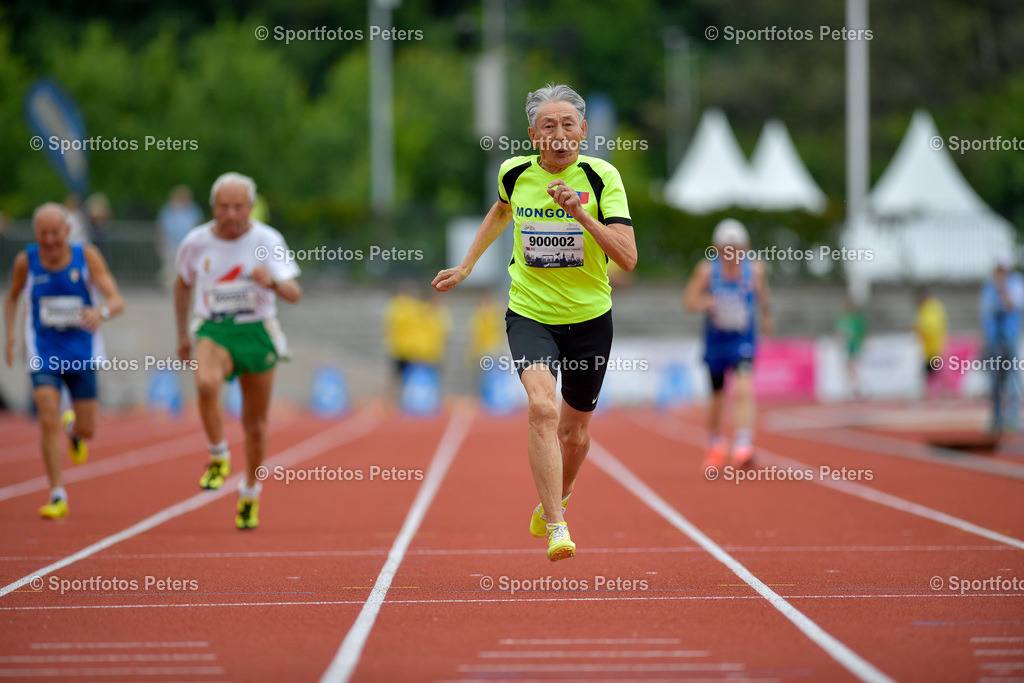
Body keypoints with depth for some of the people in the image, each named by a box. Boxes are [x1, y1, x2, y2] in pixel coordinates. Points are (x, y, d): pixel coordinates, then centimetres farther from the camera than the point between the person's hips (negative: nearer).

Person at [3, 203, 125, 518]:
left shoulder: (86, 256, -13)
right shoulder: (26, 261, -7)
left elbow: (117, 300, -19)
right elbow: (12, 297, 13)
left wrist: (102, 312, -42)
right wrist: (10, 334, -2)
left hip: (82, 354, 0)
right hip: (43, 354, 0)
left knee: (86, 430, 7)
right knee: (49, 421, -15)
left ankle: (74, 429, 46)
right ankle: (57, 496, -7)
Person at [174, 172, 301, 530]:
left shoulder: (267, 240, -9)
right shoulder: (196, 242, -3)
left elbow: (294, 294, -16)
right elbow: (183, 284, 17)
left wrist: (272, 282, -38)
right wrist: (182, 334, 20)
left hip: (256, 332, 0)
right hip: (212, 330, 0)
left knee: (255, 424, 9)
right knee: (206, 384, -34)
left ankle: (250, 495, 31)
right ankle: (218, 457, -12)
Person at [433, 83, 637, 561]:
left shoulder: (601, 178, -13)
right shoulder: (515, 173, -5)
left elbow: (628, 258, -20)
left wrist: (582, 214, -30)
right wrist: (466, 266, 20)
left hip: (589, 318, 0)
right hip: (530, 315, 0)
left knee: (574, 432, 14)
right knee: (542, 407, -26)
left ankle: (555, 498, 46)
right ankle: (556, 528, -25)